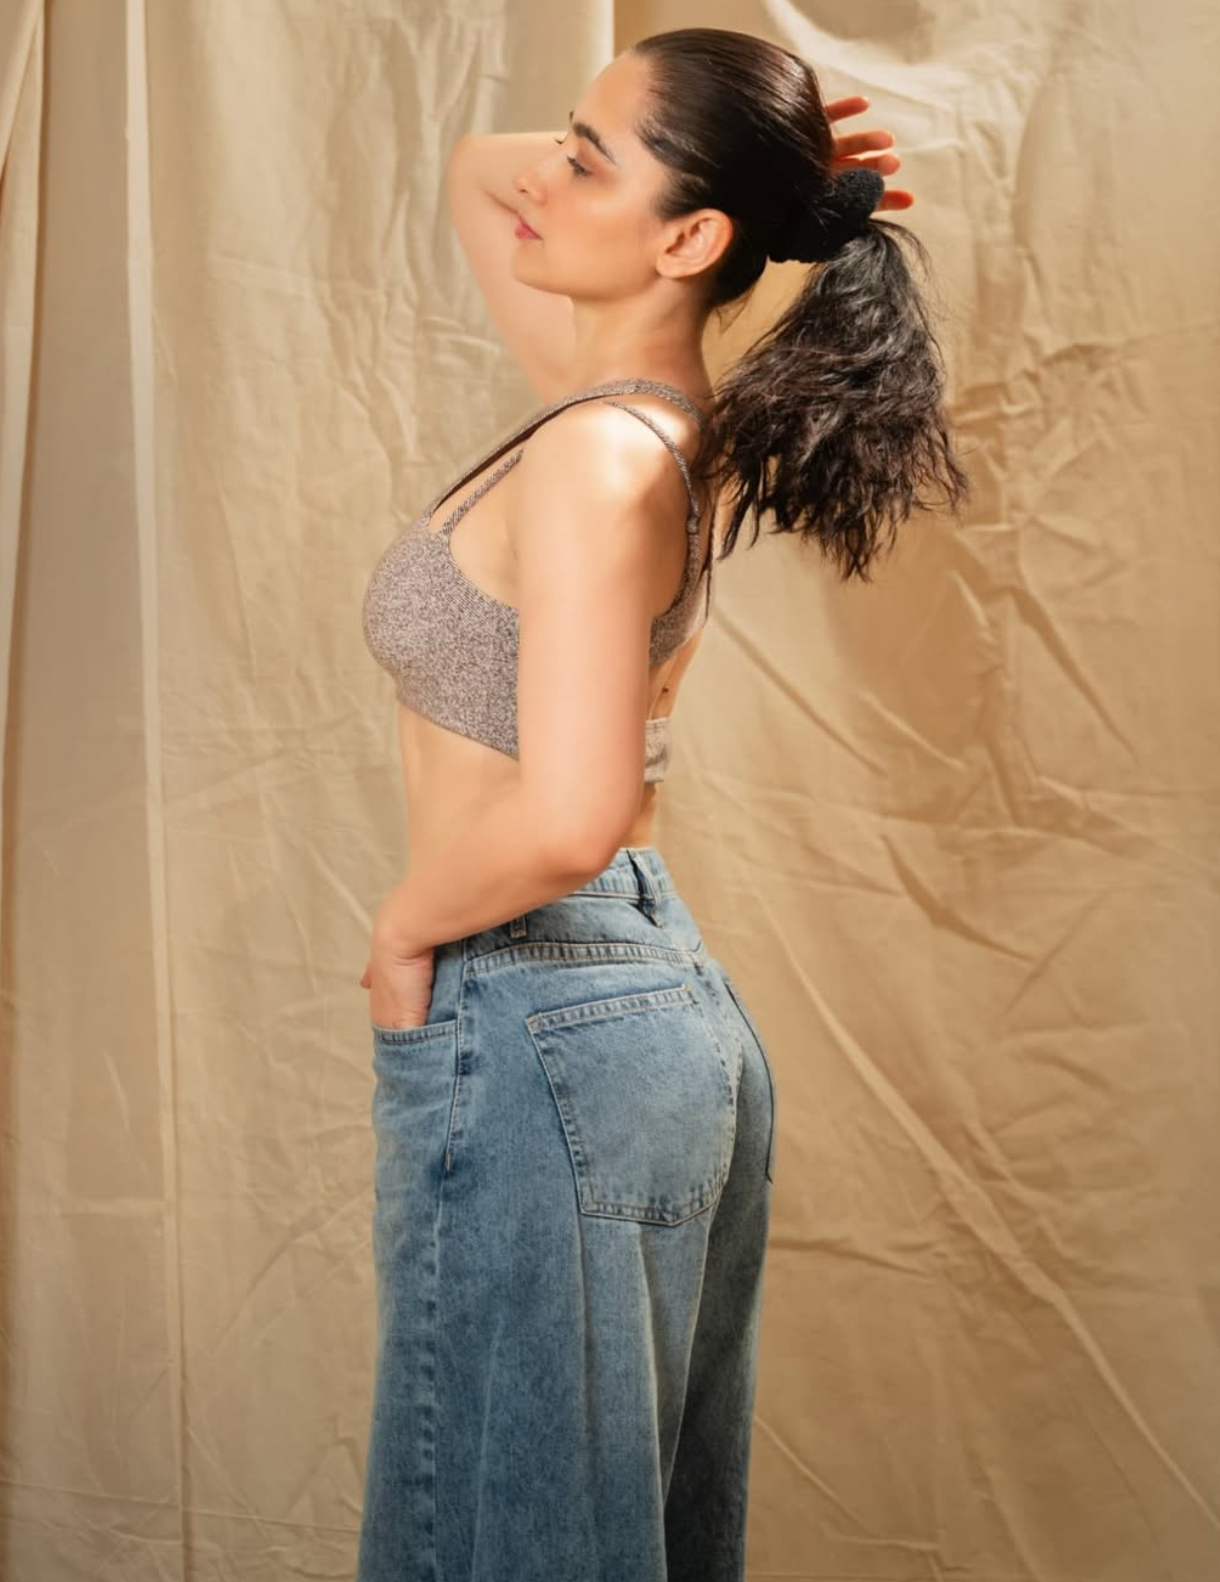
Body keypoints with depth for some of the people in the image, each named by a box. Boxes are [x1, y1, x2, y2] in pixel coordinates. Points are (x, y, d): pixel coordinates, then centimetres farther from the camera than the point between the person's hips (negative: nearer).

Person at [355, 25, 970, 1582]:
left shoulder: (599, 458, -20)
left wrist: (406, 929, -14)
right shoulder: (650, 405, 6)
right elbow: (477, 171, 22)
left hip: (534, 1037, -9)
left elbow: (564, 819, -33)